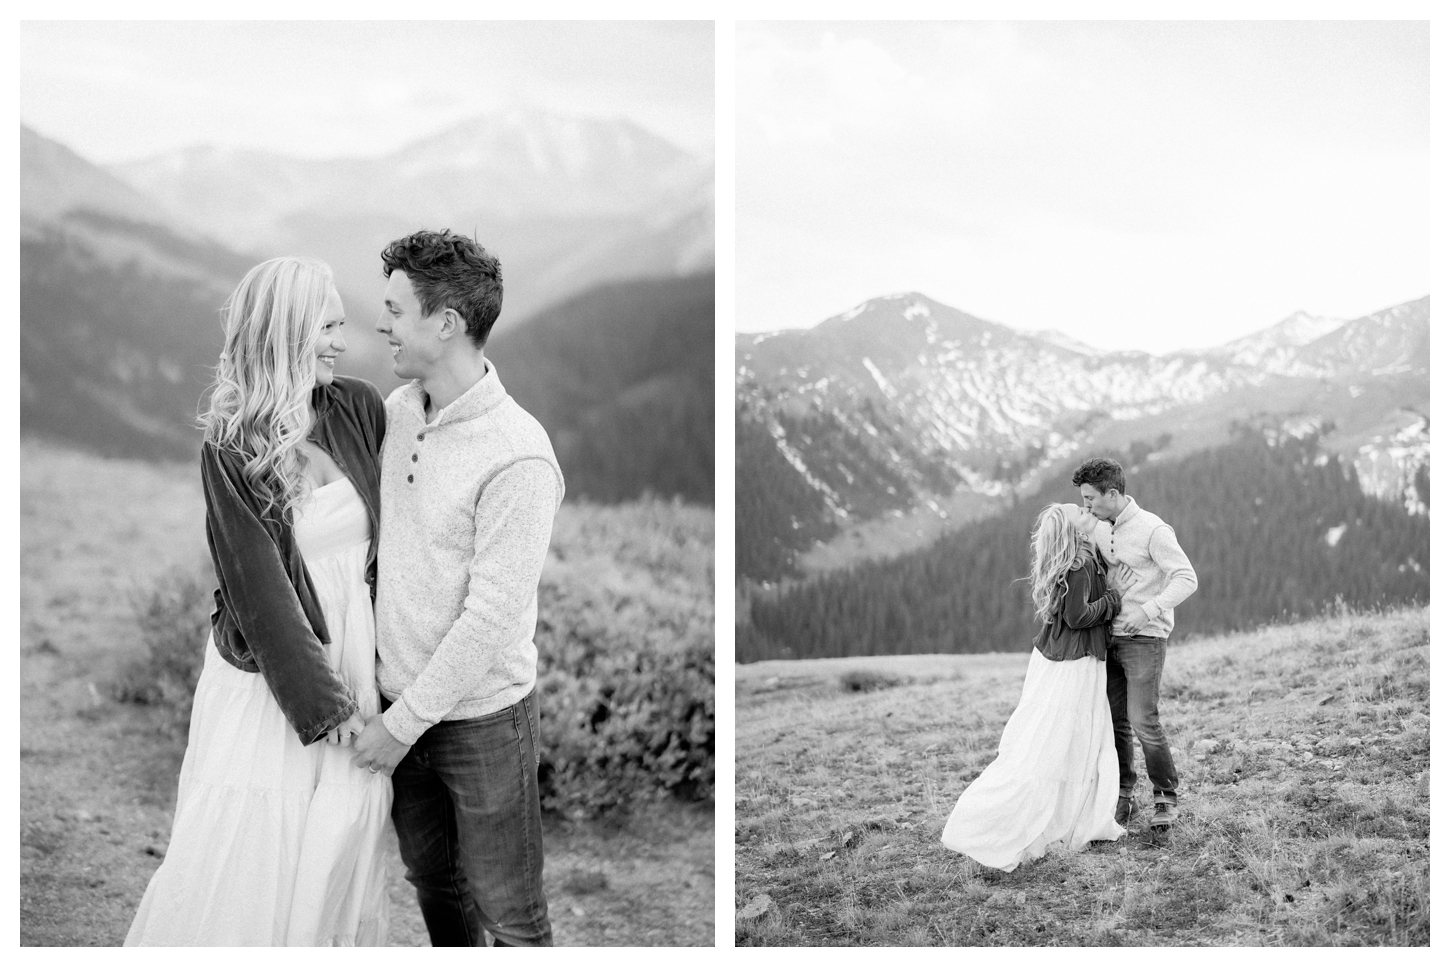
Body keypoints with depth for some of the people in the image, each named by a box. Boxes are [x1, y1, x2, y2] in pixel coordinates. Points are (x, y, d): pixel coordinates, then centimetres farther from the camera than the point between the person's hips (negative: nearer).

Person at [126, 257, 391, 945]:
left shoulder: (359, 410, 0)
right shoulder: (230, 452, -10)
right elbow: (259, 590, -12)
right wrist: (322, 701, -13)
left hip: (352, 661, 3)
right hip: (268, 674, -3)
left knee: (342, 850, 8)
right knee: (241, 857, 2)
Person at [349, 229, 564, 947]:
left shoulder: (518, 457, -24)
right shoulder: (397, 409, 1)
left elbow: (491, 616, -23)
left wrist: (404, 723, -17)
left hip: (481, 718, -7)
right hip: (402, 701, 7)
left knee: (509, 912, 8)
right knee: (430, 876, 24)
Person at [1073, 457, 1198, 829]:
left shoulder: (1153, 529, -13)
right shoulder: (1099, 529, 9)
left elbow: (1187, 579, -15)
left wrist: (1151, 610, -27)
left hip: (1144, 638, -7)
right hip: (1109, 638, 7)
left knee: (1143, 721, -10)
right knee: (1114, 721, 6)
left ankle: (1166, 798, 6)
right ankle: (1121, 798, 15)